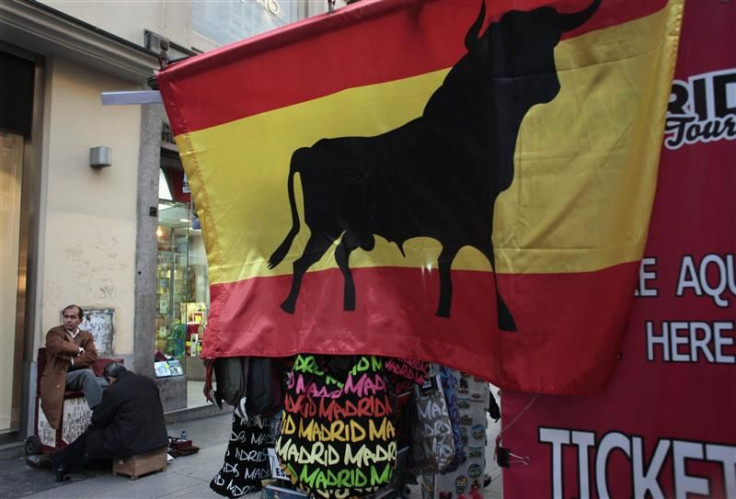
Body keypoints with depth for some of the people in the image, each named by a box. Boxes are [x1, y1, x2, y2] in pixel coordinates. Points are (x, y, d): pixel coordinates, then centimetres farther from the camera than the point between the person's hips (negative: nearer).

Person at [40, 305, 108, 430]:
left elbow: (92, 356, -1)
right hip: (59, 376, -4)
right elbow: (60, 347, -18)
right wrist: (79, 350, -3)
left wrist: (71, 361, -12)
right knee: (87, 373, -35)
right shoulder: (54, 333, 6)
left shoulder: (87, 336, 17)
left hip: (83, 376, 4)